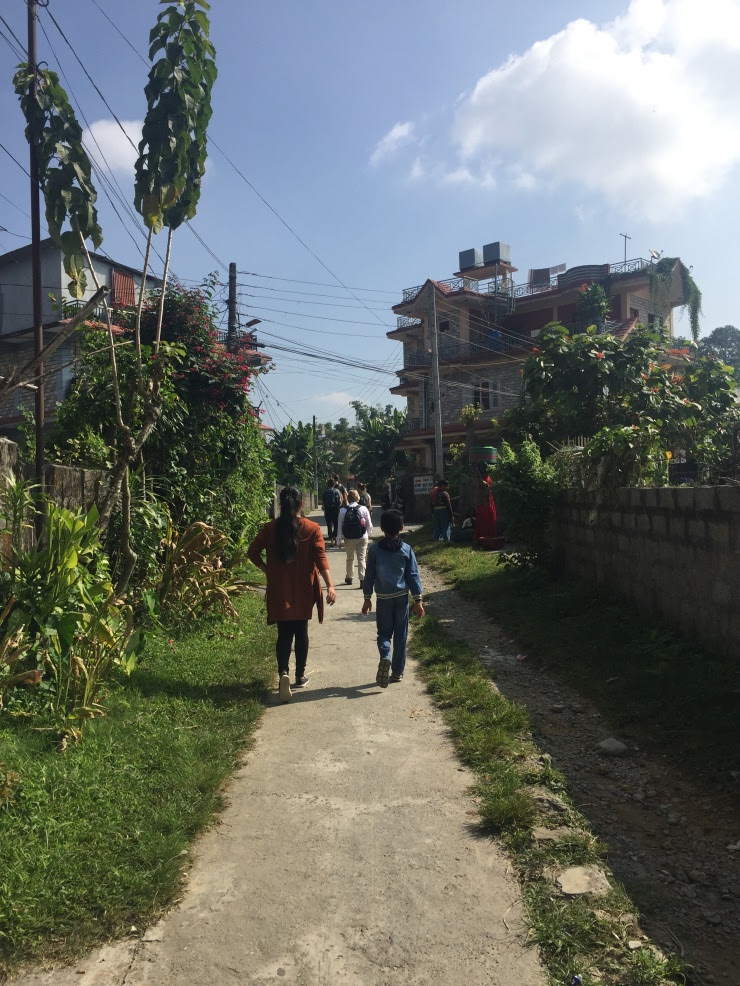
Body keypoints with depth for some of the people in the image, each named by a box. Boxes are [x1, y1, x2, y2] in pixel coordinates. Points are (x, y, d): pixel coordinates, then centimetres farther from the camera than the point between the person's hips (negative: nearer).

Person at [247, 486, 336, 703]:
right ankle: (300, 676, 24)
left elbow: (252, 552, -1)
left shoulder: (270, 528, -3)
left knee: (284, 633, 5)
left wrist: (267, 570, 12)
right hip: (303, 590, 0)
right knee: (301, 631, 15)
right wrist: (330, 586, -18)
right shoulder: (312, 528, -7)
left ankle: (283, 672, -17)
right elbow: (320, 559, -15)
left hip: (279, 591, 0)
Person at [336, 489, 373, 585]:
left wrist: (339, 540, 5)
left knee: (350, 558, 19)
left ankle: (349, 578, 33)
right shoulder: (363, 509, -5)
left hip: (348, 538, 1)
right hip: (362, 538, -1)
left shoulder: (343, 510, -6)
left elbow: (340, 526, -4)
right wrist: (368, 534, 17)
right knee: (361, 559, 2)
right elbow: (369, 525, -1)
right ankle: (362, 580, -6)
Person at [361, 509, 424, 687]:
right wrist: (418, 600, 3)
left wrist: (367, 598, 9)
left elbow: (369, 575, -1)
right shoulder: (407, 550, -3)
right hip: (401, 597, 1)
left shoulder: (374, 549, -5)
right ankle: (397, 672, 16)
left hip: (383, 598, -1)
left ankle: (385, 656, -19)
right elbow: (414, 576, -2)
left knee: (384, 632, 10)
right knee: (400, 635, 11)